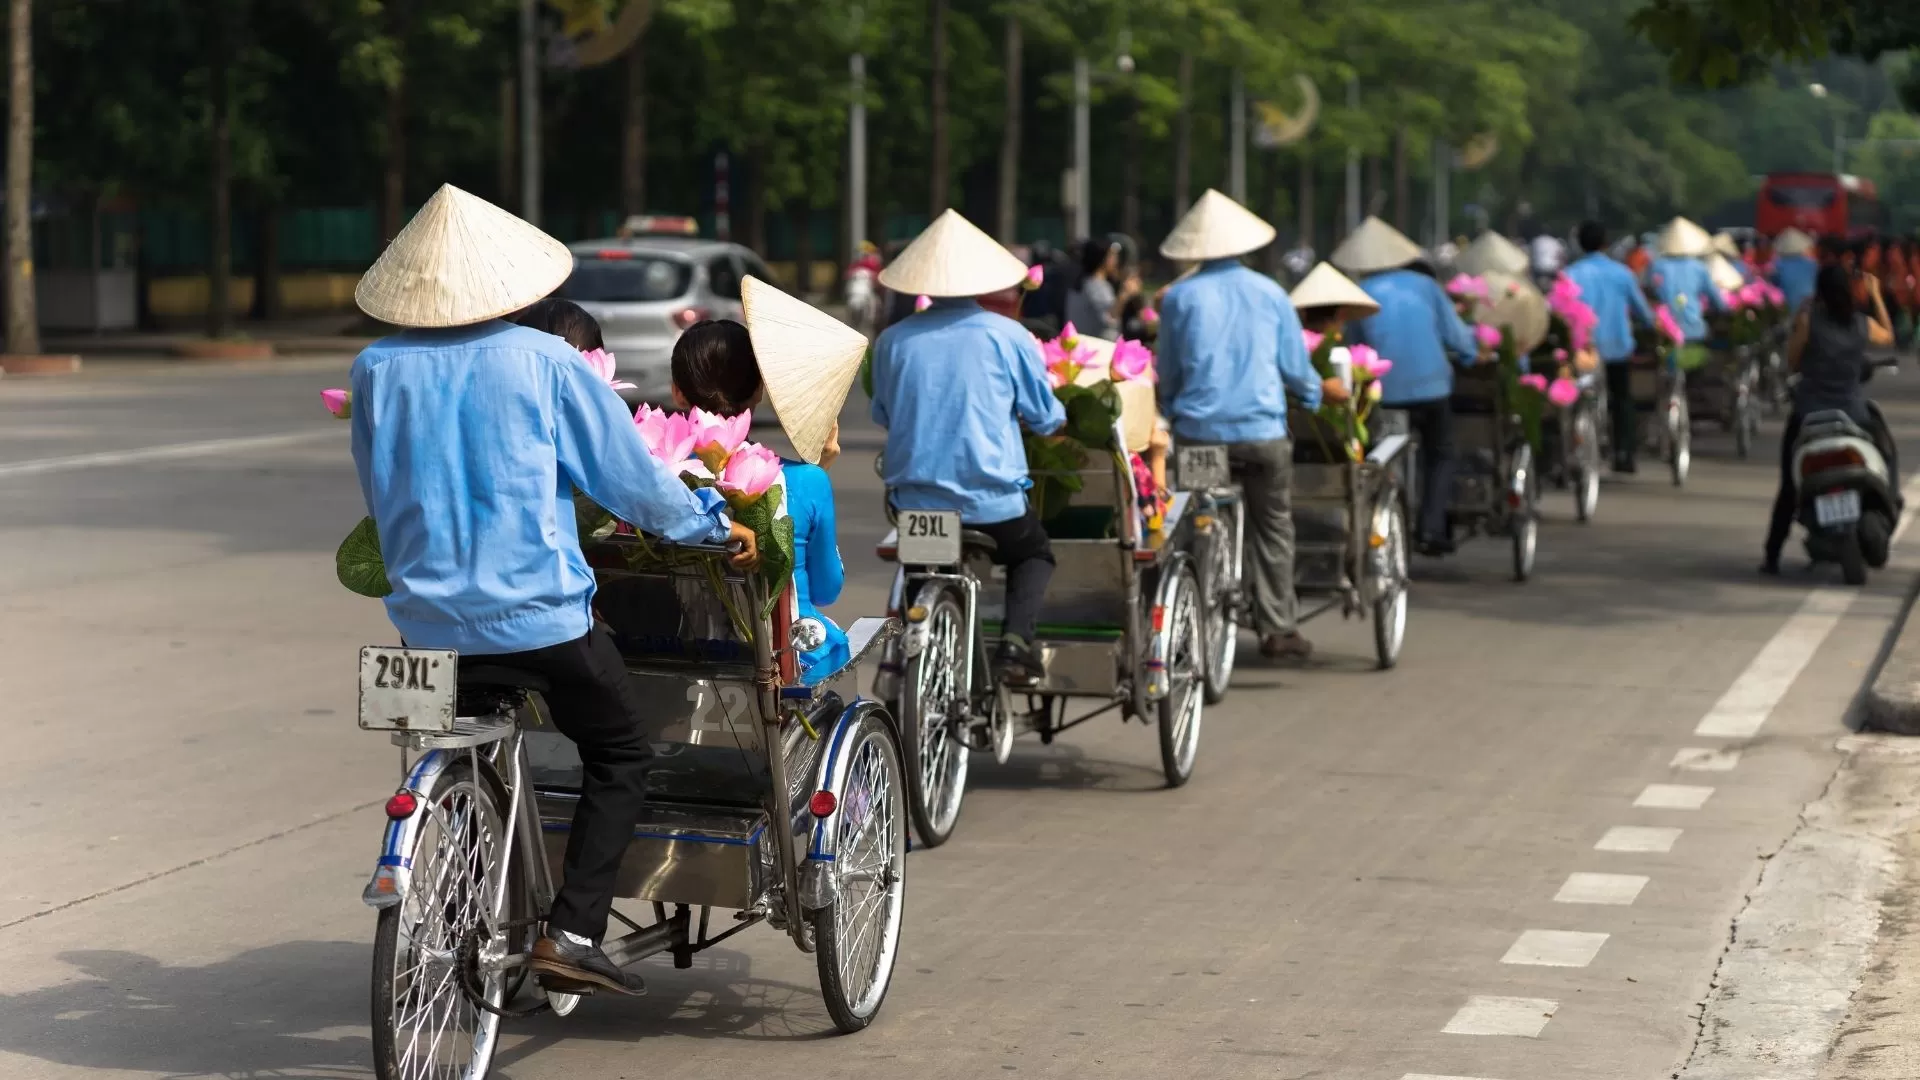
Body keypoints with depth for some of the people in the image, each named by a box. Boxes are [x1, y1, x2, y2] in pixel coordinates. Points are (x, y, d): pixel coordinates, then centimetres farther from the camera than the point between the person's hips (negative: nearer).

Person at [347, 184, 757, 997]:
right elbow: (631, 476, -2)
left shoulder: (377, 370, 0)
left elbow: (378, 496, 13)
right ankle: (571, 930, -2)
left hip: (426, 617, 4)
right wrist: (714, 525, 14)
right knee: (620, 754, 12)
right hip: (536, 612, -4)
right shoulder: (543, 361, -9)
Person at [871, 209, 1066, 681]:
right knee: (1035, 554, 27)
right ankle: (1017, 638, 3)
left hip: (914, 504, 2)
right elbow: (1046, 419, 1)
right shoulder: (1007, 336, -8)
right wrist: (1060, 416, 24)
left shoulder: (892, 341, -2)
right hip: (995, 504, -2)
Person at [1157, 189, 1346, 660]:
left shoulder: (1179, 298, 0)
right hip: (1262, 431, 0)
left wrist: (1169, 415, 25)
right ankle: (1278, 628, 7)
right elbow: (1295, 368, 6)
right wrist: (1321, 391, 26)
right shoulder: (1269, 293, 2)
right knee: (1273, 526, 9)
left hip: (1199, 431, 0)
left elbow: (1167, 374, 7)